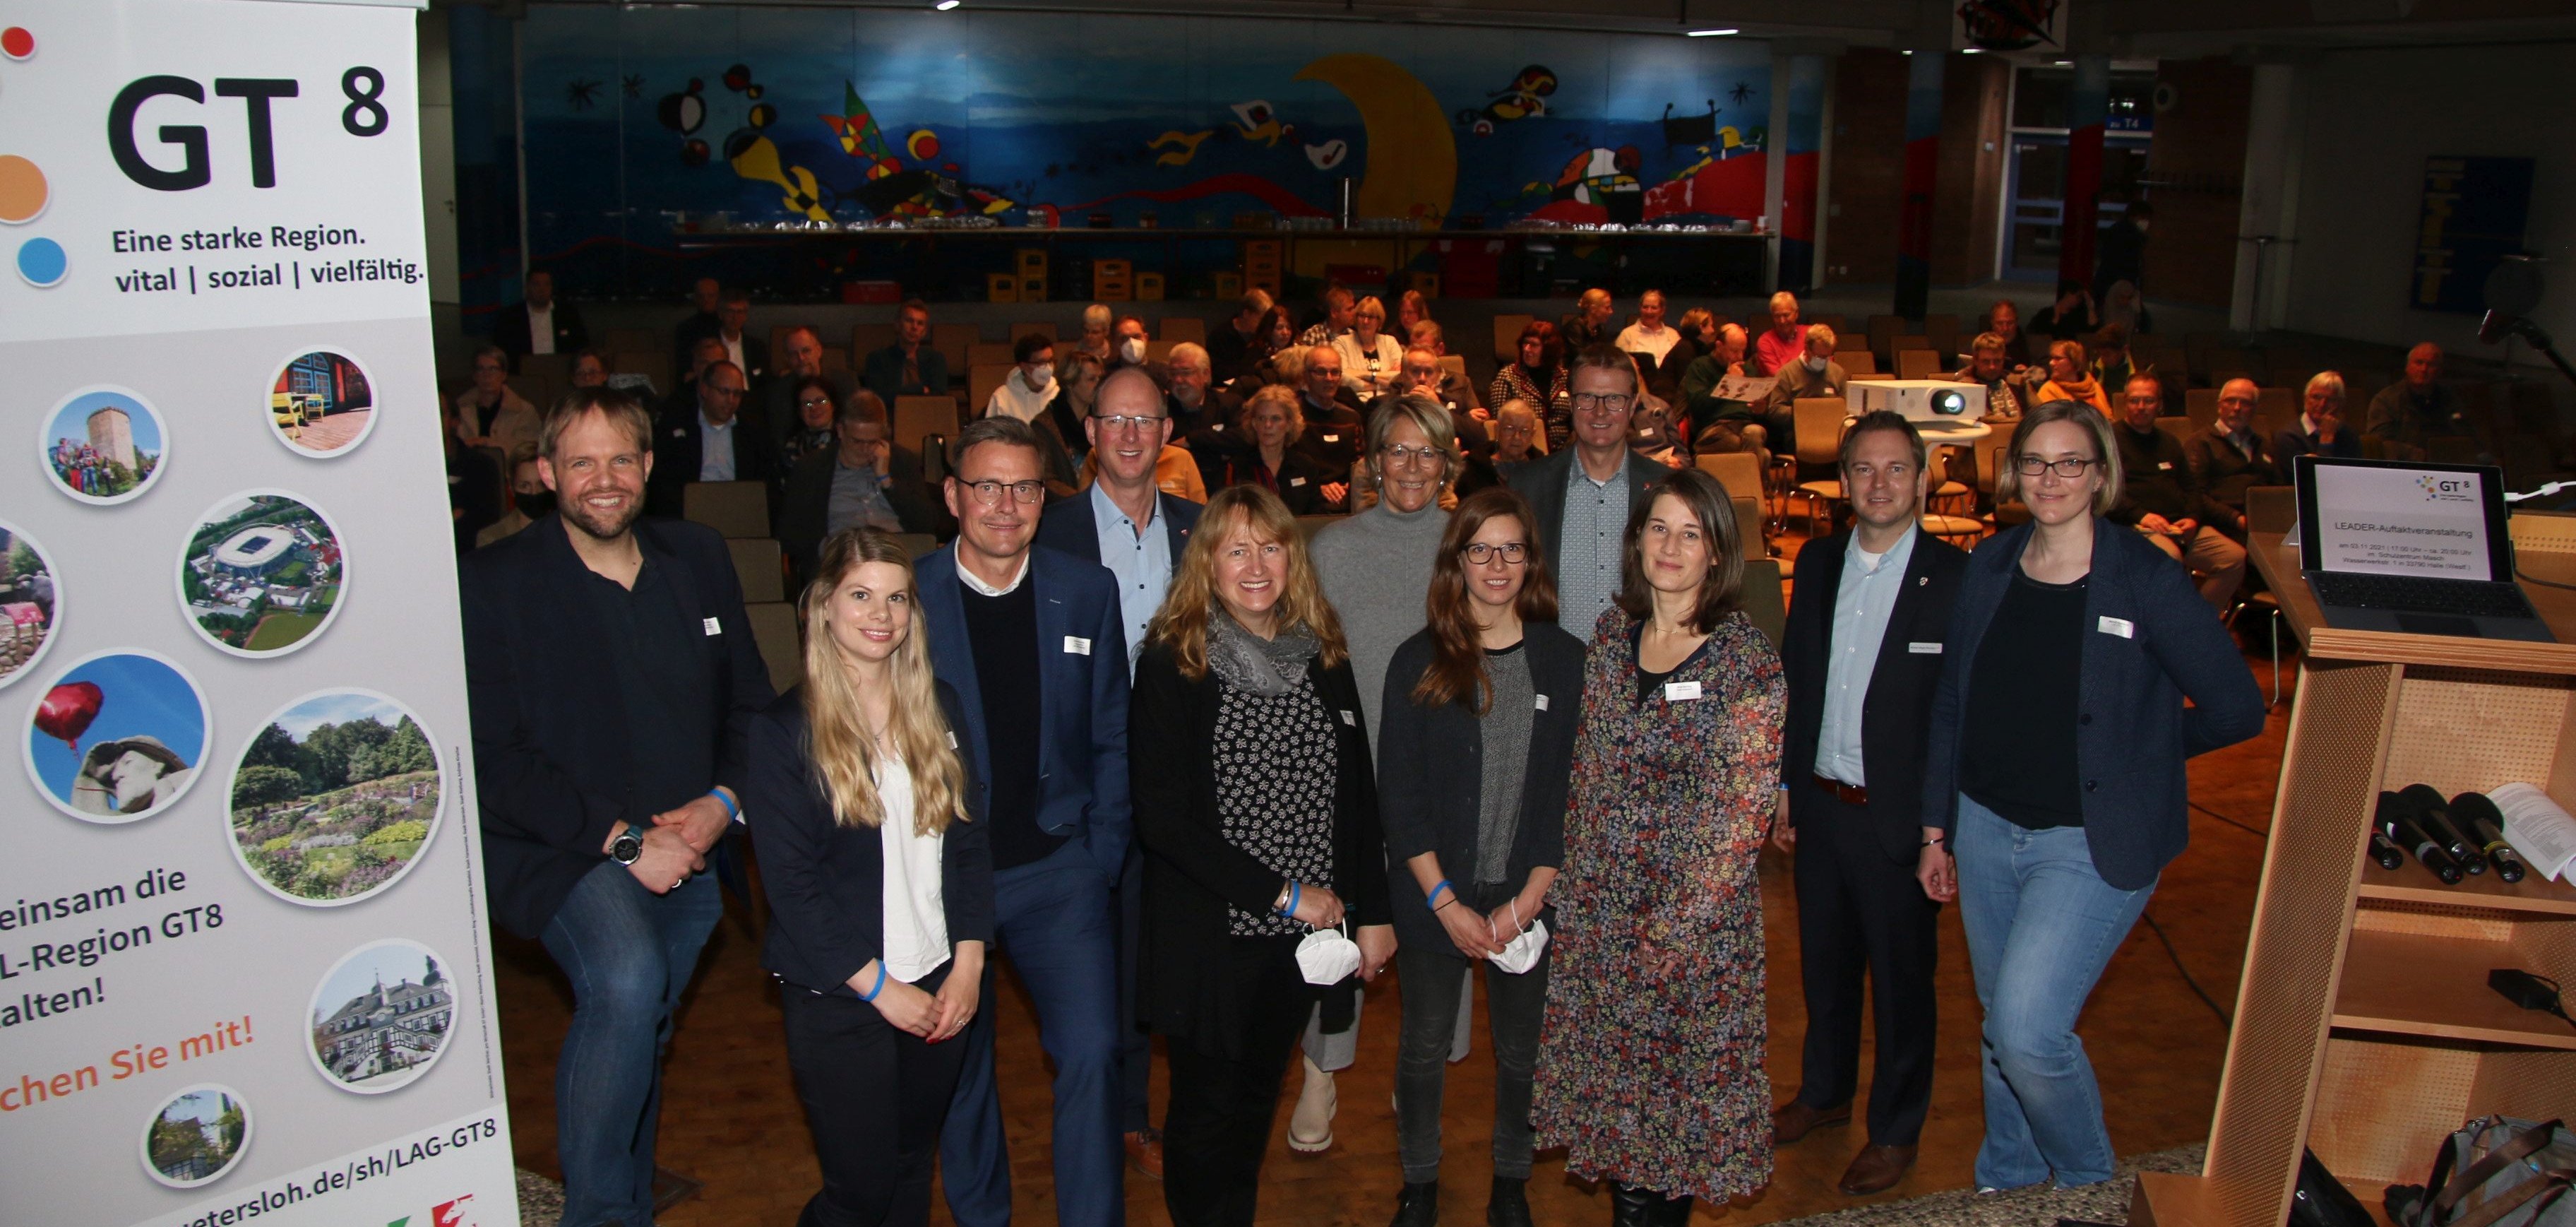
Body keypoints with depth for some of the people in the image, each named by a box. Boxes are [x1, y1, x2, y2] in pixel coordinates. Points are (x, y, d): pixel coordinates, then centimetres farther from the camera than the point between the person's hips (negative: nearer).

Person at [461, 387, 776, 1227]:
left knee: (643, 1038, 16)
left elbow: (751, 703, 9)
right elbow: (494, 758, -13)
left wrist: (723, 802, -9)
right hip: (564, 851, -5)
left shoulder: (700, 560, 6)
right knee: (625, 983, -30)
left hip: (688, 853, 5)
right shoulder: (492, 583, -8)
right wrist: (621, 839, -19)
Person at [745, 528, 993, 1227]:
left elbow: (971, 840, 6)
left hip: (941, 985, 4)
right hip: (838, 1000, -4)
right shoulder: (783, 731, -8)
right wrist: (879, 987, -13)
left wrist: (968, 962, -4)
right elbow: (789, 881, -11)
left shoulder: (939, 707, 7)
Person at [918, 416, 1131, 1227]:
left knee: (1091, 1052, -10)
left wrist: (1102, 857, 0)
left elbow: (1112, 739, 6)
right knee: (957, 1067, 13)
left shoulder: (1088, 592, 1)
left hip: (1059, 869, 1)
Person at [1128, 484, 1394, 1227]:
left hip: (1302, 939, 4)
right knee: (1207, 1110, 9)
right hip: (1211, 936, -4)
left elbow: (1357, 793, 9)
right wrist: (1280, 893, -16)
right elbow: (1163, 817, -15)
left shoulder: (1323, 657, 5)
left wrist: (1374, 912, 6)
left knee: (1258, 1099, 17)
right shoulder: (1172, 664, -10)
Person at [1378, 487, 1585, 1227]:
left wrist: (1528, 899, -8)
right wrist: (1447, 902, -11)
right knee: (1424, 1048, 12)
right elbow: (1397, 792, -5)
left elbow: (1568, 790, -1)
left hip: (1528, 898, 1)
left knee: (1520, 1049, 12)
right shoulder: (1418, 661, -3)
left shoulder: (1563, 659, 0)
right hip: (1433, 902, -1)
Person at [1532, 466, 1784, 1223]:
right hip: (1599, 910, 5)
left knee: (1675, 1093, 8)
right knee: (1607, 1083, 13)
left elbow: (1743, 812, -13)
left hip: (1698, 913, -4)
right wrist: (1575, 887, 5)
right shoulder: (1611, 634, 4)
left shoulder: (1746, 658, -11)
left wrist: (1672, 927, -14)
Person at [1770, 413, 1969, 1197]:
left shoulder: (1956, 579, -13)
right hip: (1819, 807, 5)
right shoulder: (1818, 564, 4)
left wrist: (1944, 832, -16)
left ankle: (1896, 1131, 31)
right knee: (1824, 963, 21)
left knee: (1901, 980, 11)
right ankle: (1824, 1093, 42)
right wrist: (1784, 788, 9)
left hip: (1898, 819, -5)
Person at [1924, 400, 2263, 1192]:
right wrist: (1936, 821, 9)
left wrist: (2127, 753, 1)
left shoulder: (2145, 580, -12)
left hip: (2092, 843, -5)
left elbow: (2237, 709, -7)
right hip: (1987, 828, 5)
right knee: (1999, 1027, 17)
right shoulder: (1988, 568, 2)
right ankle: (2005, 1183, 38)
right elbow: (1951, 702, 9)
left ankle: (2089, 1185, 16)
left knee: (2028, 1031, -13)